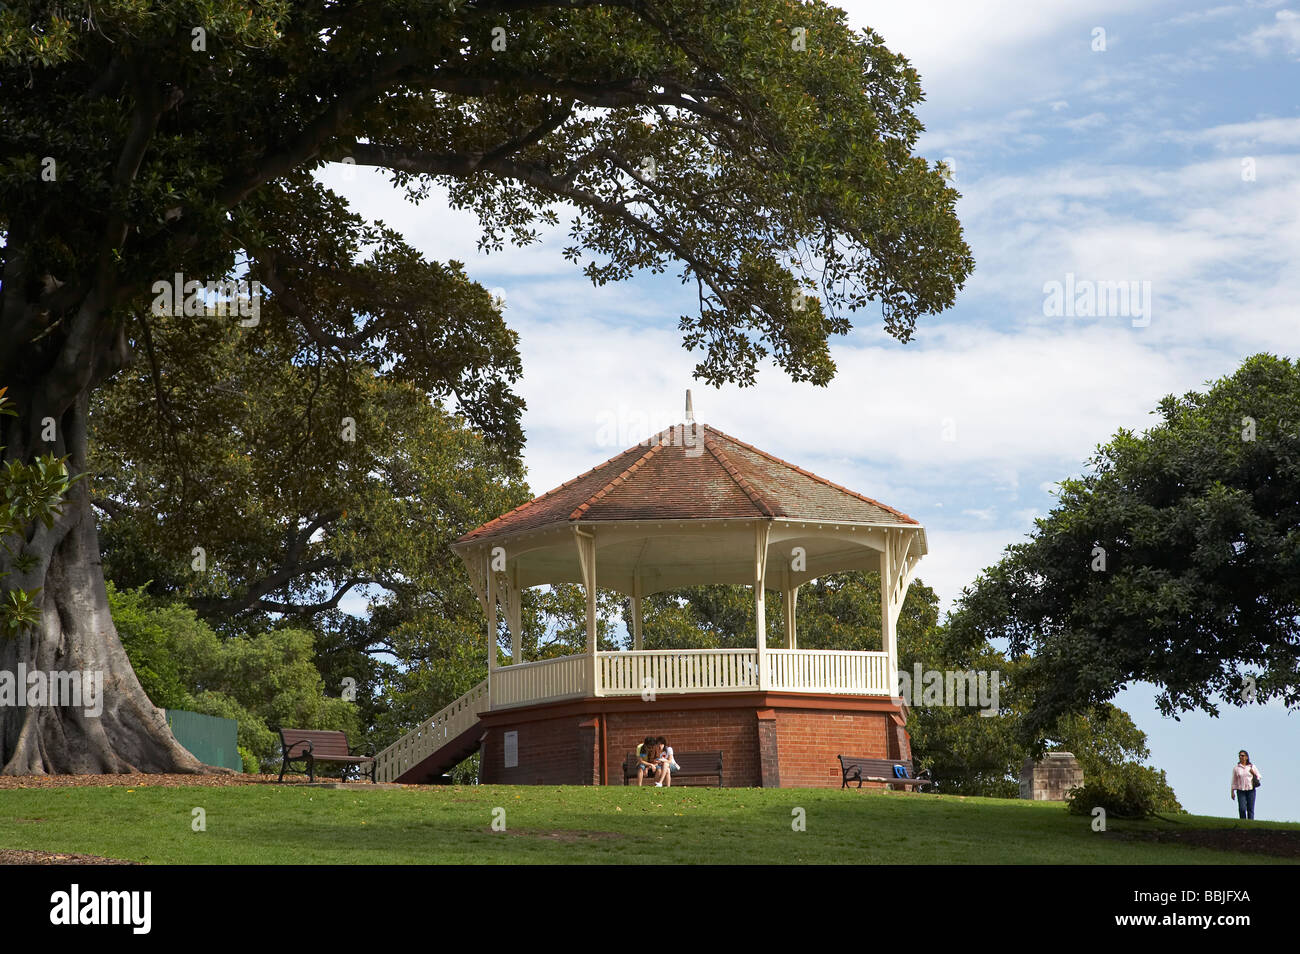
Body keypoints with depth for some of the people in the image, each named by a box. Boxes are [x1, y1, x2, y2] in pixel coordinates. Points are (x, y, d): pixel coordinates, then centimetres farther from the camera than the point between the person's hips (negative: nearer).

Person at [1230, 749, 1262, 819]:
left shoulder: (1252, 766, 7)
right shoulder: (1236, 768, 6)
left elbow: (1259, 777, 12)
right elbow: (1234, 781, 8)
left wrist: (1253, 773, -7)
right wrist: (1233, 792, 4)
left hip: (1251, 790, 1)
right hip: (1241, 791, -1)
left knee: (1250, 809, -1)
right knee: (1242, 809, -11)